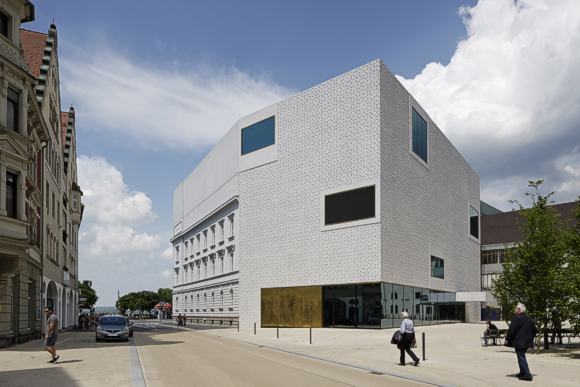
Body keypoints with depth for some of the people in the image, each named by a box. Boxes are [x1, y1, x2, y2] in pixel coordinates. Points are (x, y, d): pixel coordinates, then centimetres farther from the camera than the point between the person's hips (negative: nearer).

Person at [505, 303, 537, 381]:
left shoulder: (516, 319, -16)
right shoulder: (529, 319, 10)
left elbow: (511, 330, -17)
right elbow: (535, 330, 17)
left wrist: (507, 339, -7)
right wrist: (530, 338, 24)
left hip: (519, 342, -8)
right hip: (526, 342, 8)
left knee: (521, 358, -5)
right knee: (522, 357, 21)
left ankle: (527, 375, -9)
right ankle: (523, 373, 29)